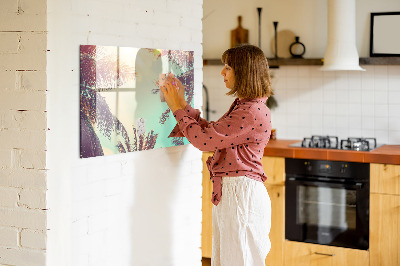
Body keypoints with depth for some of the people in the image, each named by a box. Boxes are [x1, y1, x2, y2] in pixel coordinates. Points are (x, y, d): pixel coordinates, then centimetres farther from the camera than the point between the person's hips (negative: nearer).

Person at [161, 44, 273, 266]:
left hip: (241, 193, -10)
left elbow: (204, 139, -19)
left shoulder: (253, 112, -20)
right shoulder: (242, 106, 14)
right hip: (228, 192, 10)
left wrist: (178, 108, -7)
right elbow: (210, 132, 17)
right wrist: (182, 104, 14)